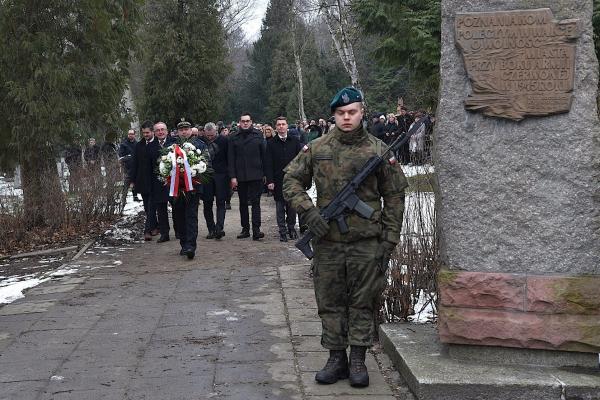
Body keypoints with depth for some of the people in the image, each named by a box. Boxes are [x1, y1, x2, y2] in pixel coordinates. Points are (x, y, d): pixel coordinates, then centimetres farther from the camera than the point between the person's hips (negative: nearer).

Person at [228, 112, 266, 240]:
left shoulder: (258, 136, 3)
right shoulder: (234, 138, 4)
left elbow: (263, 155, 4)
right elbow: (231, 159, 3)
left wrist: (265, 172, 1)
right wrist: (232, 176, -4)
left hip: (256, 175, -2)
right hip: (240, 176, 2)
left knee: (255, 202, -5)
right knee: (243, 203, 10)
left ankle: (256, 230, -8)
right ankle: (245, 229, 18)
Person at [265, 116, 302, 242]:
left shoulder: (294, 141, 6)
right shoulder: (271, 144, 2)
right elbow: (268, 164, 0)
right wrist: (269, 180, -8)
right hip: (278, 180, -1)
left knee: (292, 205, 6)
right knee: (280, 207, 3)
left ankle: (291, 228, 20)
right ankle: (282, 231, 10)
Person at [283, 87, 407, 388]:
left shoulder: (378, 150, 0)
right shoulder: (316, 149, 4)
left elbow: (394, 197, 4)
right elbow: (291, 181, 8)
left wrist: (389, 239, -1)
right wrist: (309, 211, -9)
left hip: (366, 242, -1)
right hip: (327, 241, 2)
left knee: (363, 303, 5)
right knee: (330, 302, 8)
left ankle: (358, 360, 16)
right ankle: (336, 358, 19)